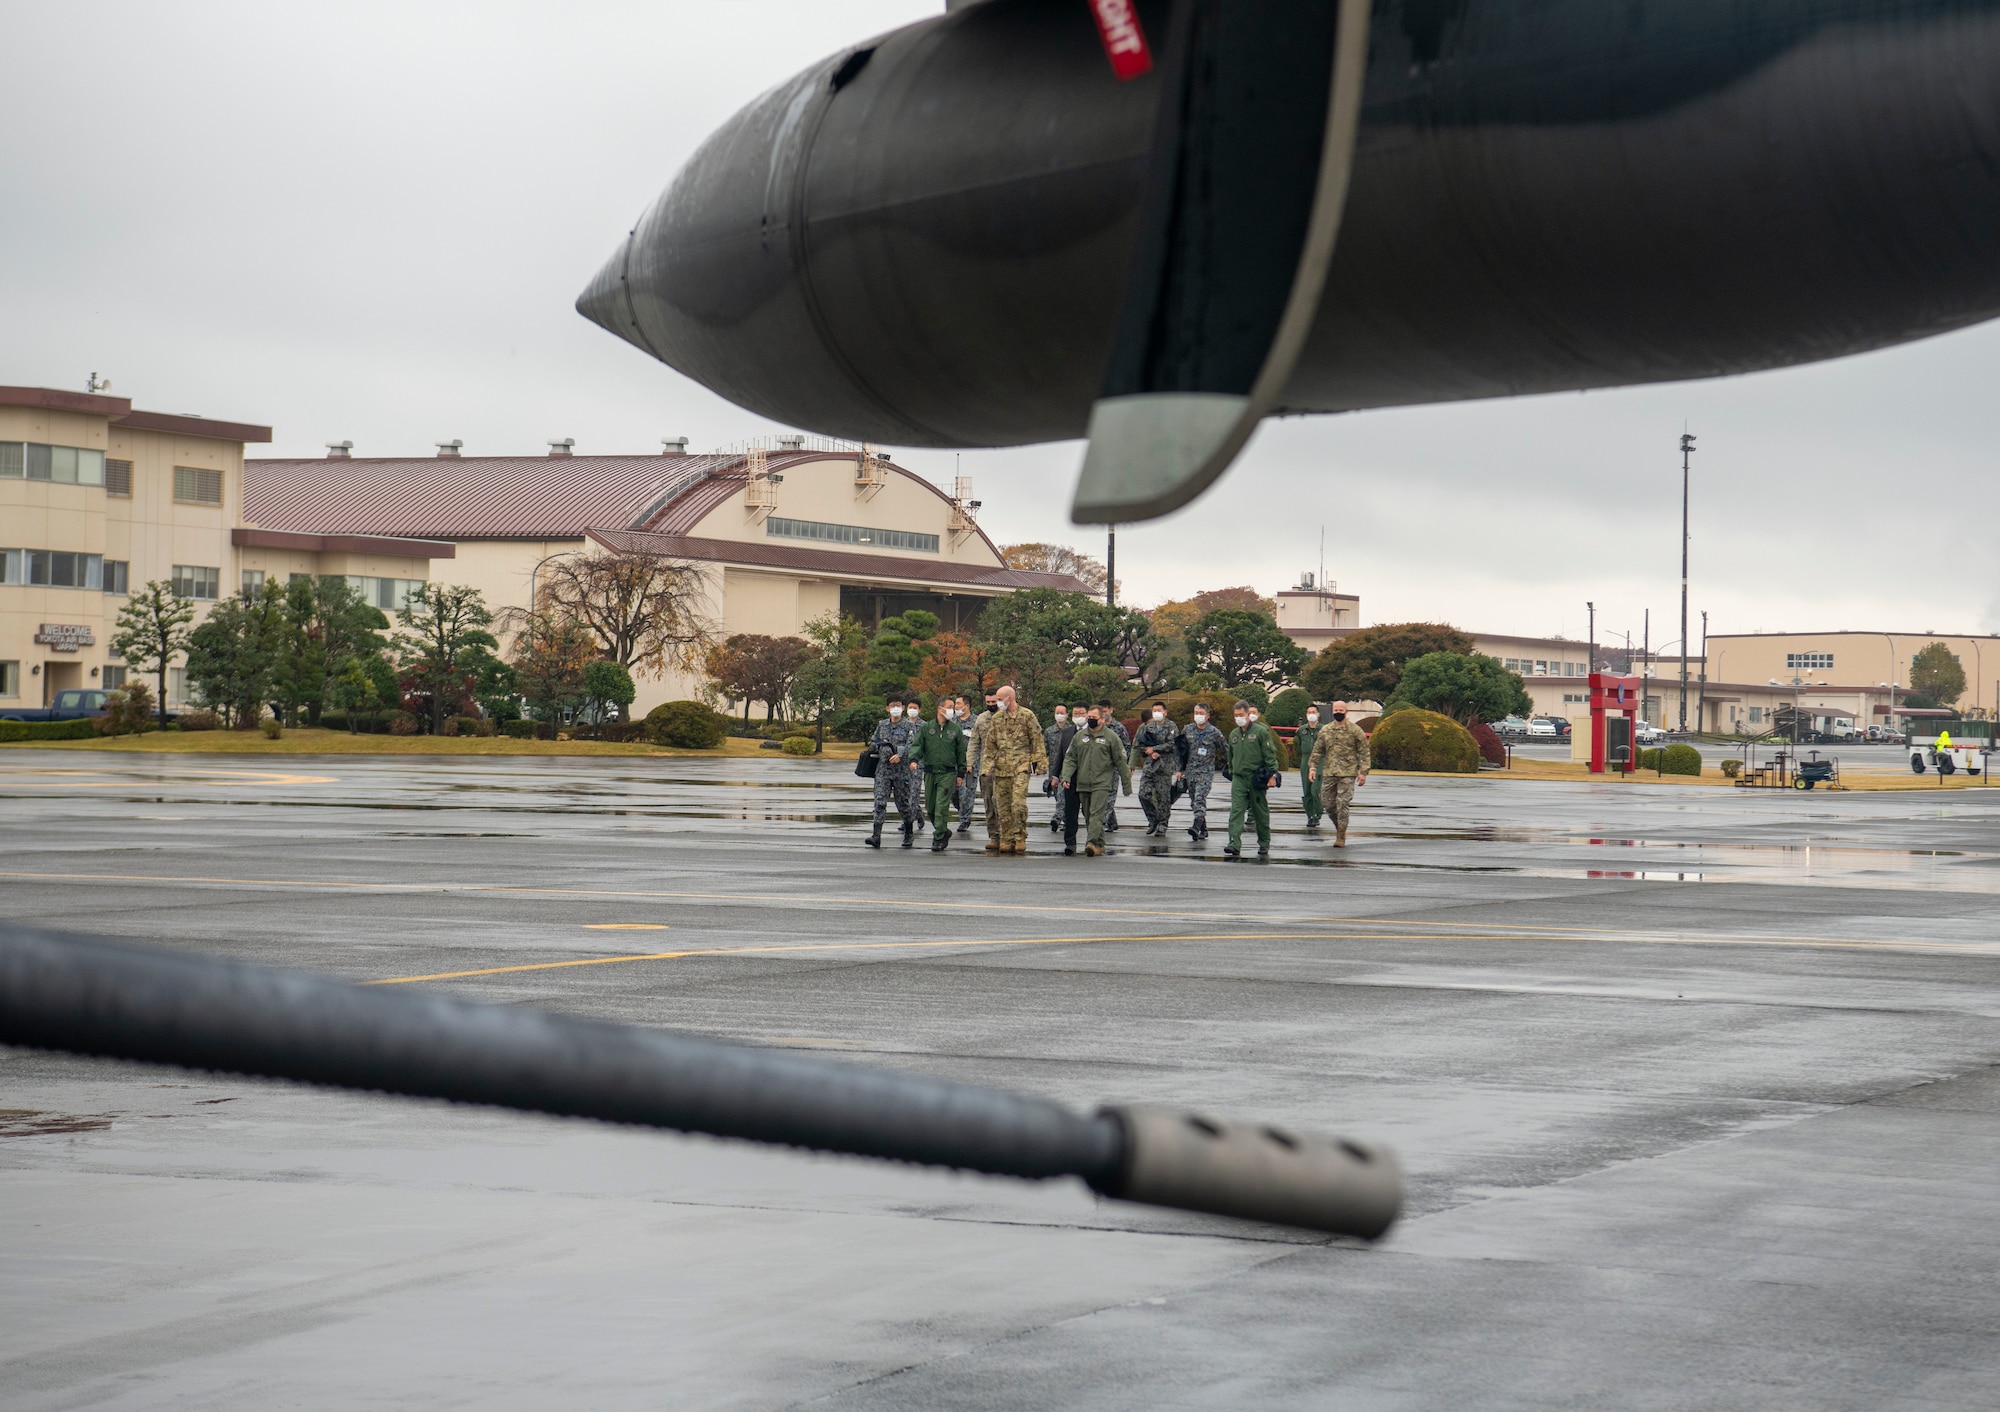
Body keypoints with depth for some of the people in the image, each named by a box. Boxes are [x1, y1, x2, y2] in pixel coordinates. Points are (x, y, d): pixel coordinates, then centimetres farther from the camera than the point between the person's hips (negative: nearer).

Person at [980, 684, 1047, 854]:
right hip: (1001, 767, 5)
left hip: (1021, 765, -5)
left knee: (1018, 802, -15)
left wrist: (1039, 763, -2)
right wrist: (987, 767, 8)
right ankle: (1006, 839, 11)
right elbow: (990, 746, 16)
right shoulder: (997, 718, 13)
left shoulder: (1027, 716, 0)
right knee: (1002, 805, 3)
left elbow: (1037, 740, 3)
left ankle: (1020, 837, -5)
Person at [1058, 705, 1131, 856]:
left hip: (1101, 784, -5)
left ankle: (1093, 843, -26)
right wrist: (1066, 777, -5)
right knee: (1088, 815, 8)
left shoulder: (1111, 737, 1)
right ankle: (1099, 845, 18)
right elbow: (1070, 759, 12)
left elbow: (1121, 762, 4)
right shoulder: (1079, 737, 11)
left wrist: (1127, 785, 4)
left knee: (1096, 814, -16)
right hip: (1082, 784, 5)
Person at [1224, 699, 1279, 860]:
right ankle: (1234, 844, -18)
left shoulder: (1261, 731, -5)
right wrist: (1231, 773, 24)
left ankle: (1264, 845, 21)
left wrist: (1272, 774, -14)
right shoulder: (1233, 734, 13)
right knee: (1236, 811, -10)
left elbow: (1270, 754, -8)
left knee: (1261, 813, 7)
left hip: (1256, 779, -4)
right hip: (1239, 779, 4)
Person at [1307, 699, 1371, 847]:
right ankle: (1339, 828, 28)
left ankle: (1341, 837, -4)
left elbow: (1363, 752, 0)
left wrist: (1363, 772, -7)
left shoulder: (1355, 731, -1)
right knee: (1329, 804, 5)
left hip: (1347, 774, -4)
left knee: (1342, 804, -9)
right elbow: (1317, 750, 13)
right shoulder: (1325, 731, 10)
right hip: (1328, 773, 4)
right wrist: (1312, 767, 2)